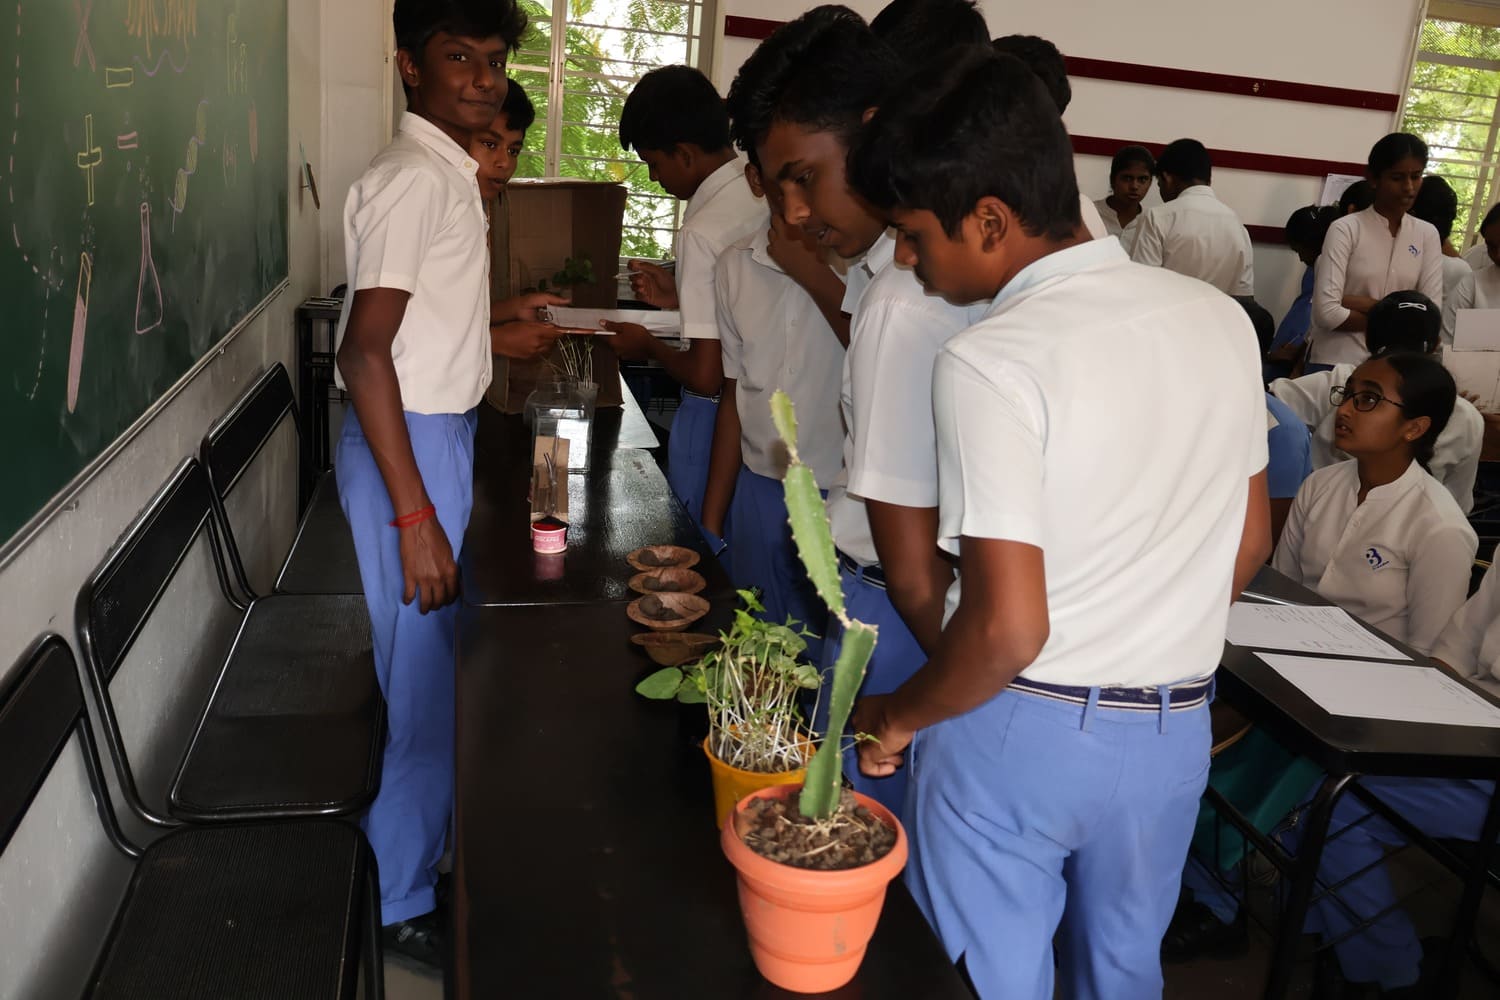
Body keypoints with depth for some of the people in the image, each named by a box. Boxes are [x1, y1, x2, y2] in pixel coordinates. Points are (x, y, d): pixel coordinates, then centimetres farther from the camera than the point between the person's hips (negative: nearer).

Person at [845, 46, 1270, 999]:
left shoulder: (991, 361, -22)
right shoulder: (1220, 318, -2)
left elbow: (1007, 626, -25)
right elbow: (1248, 542, 8)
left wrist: (896, 717, -7)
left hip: (1017, 733, -6)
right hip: (1175, 731, 6)